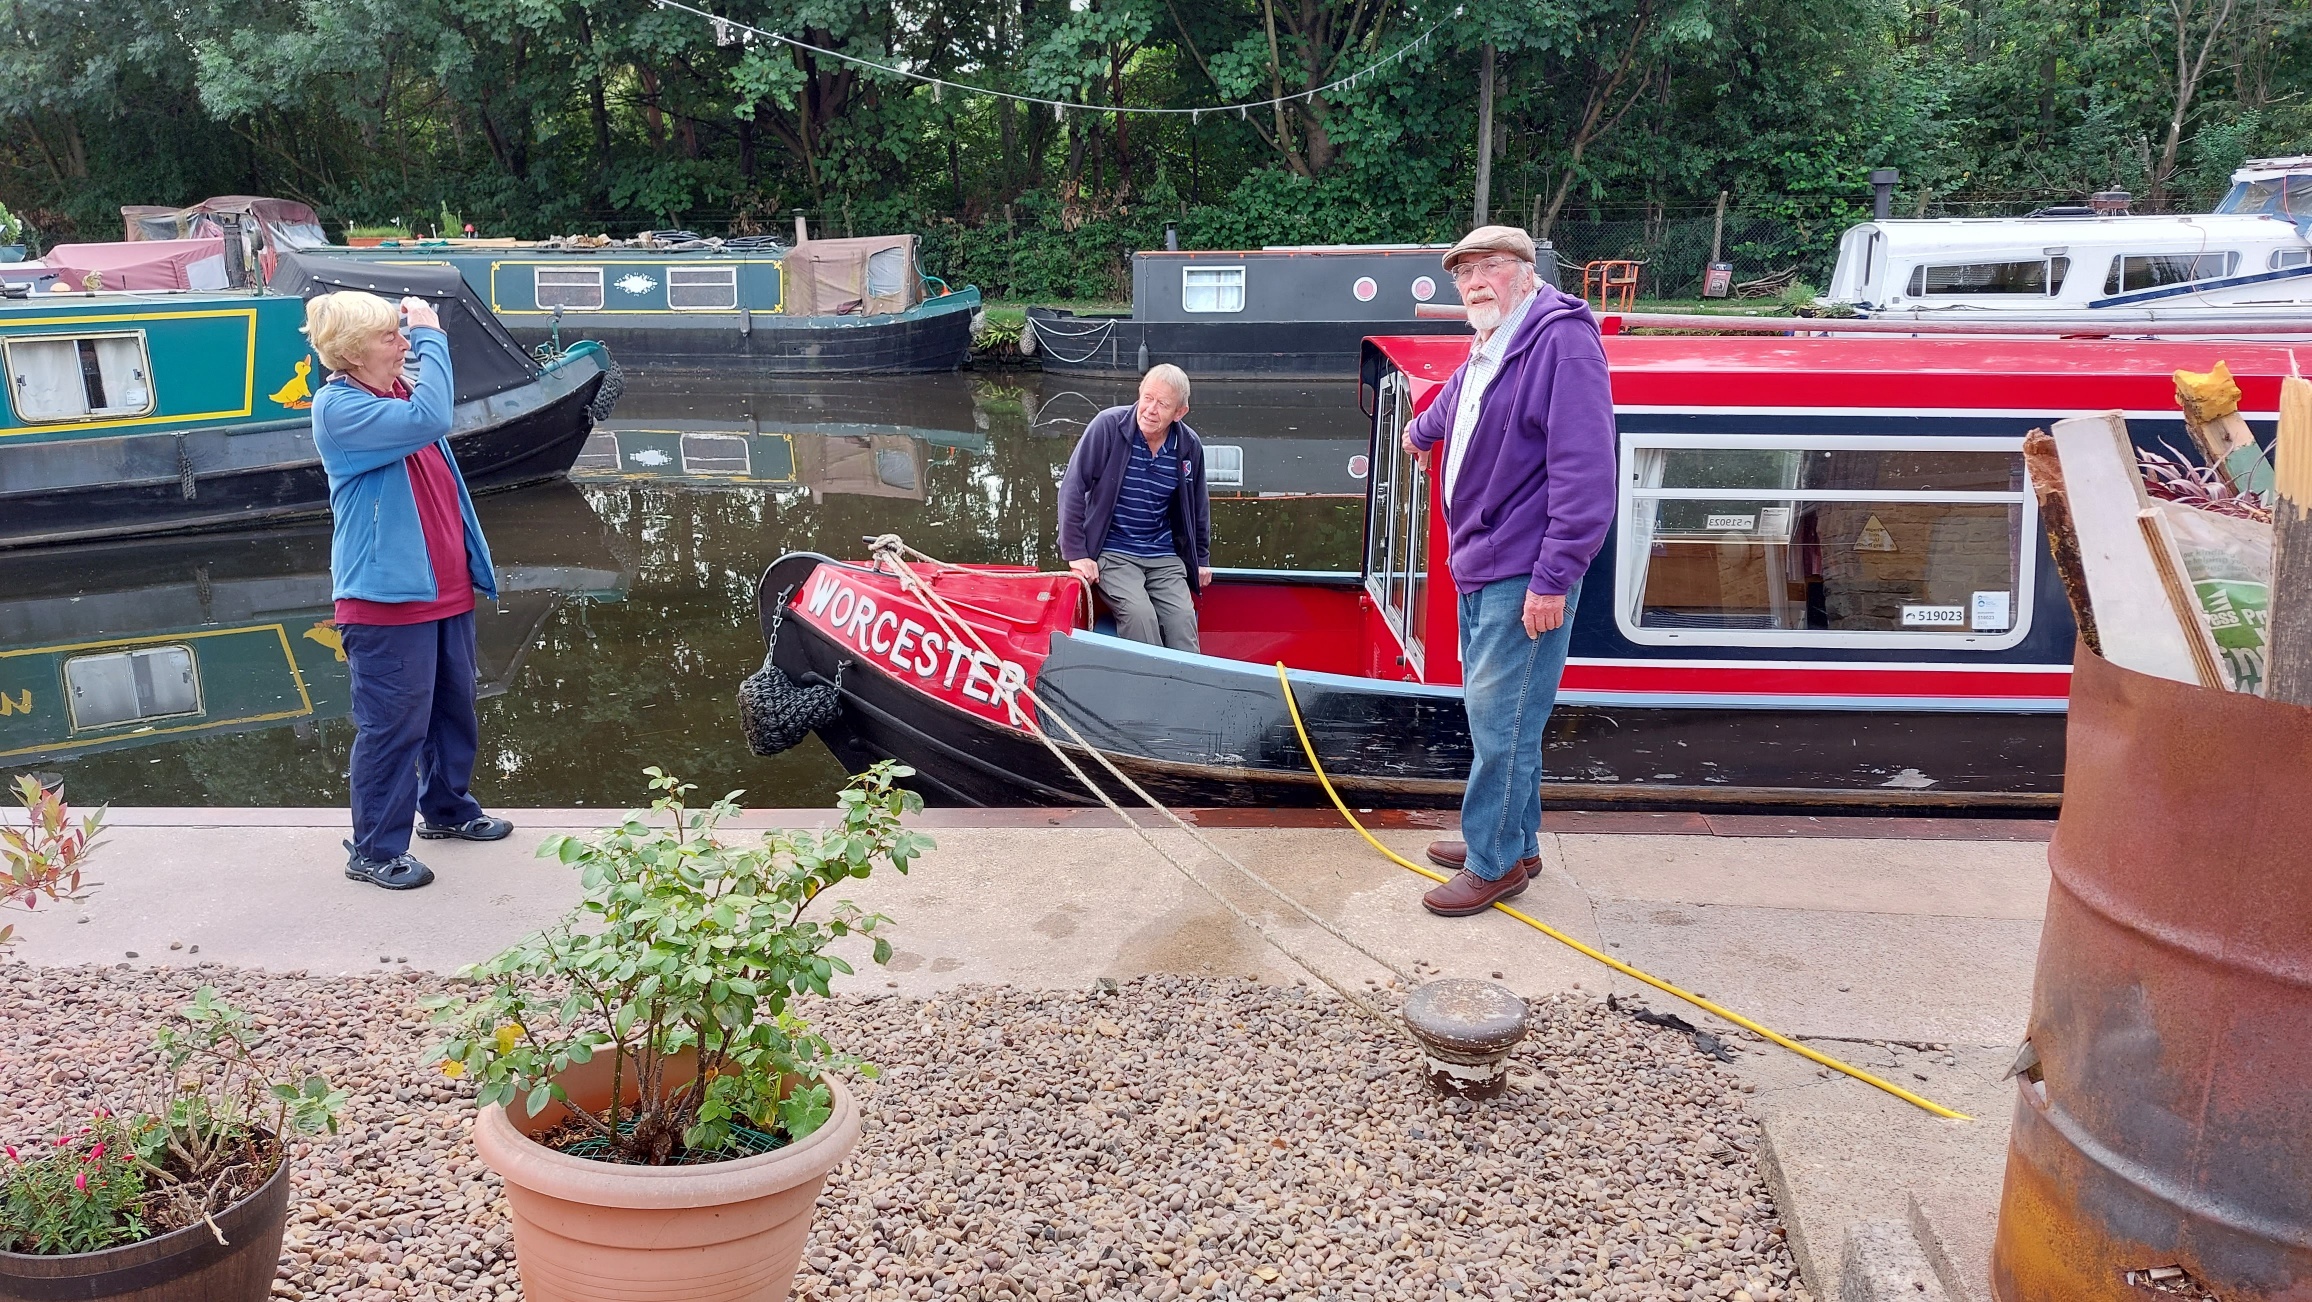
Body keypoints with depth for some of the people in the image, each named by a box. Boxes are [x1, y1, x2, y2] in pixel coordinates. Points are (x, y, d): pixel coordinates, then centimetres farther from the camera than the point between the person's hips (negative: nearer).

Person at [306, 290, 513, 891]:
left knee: (454, 705, 21)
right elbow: (430, 420, -30)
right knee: (393, 725, -3)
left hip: (445, 588, 9)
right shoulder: (339, 408, -17)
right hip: (387, 599, -9)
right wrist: (429, 336, -22)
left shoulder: (400, 391, 11)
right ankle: (374, 850, 10)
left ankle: (447, 807, 39)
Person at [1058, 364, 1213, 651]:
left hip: (1164, 556, 4)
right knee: (1139, 613, -27)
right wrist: (1076, 554, -13)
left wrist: (1202, 559, 24)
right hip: (1111, 552, -4)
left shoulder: (1190, 446, 1)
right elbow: (1073, 488, -10)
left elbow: (1198, 505, 18)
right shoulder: (1108, 426, -12)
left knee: (1183, 621, -15)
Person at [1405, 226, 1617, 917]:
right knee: (1492, 711, 16)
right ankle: (1512, 842, 28)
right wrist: (1420, 430, 62)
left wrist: (1554, 578, -24)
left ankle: (1494, 861, 9)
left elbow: (1585, 469, -22)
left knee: (1499, 718, -4)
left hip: (1523, 576, -9)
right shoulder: (1483, 353, 14)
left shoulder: (1562, 341, -16)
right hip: (1479, 568, 9)